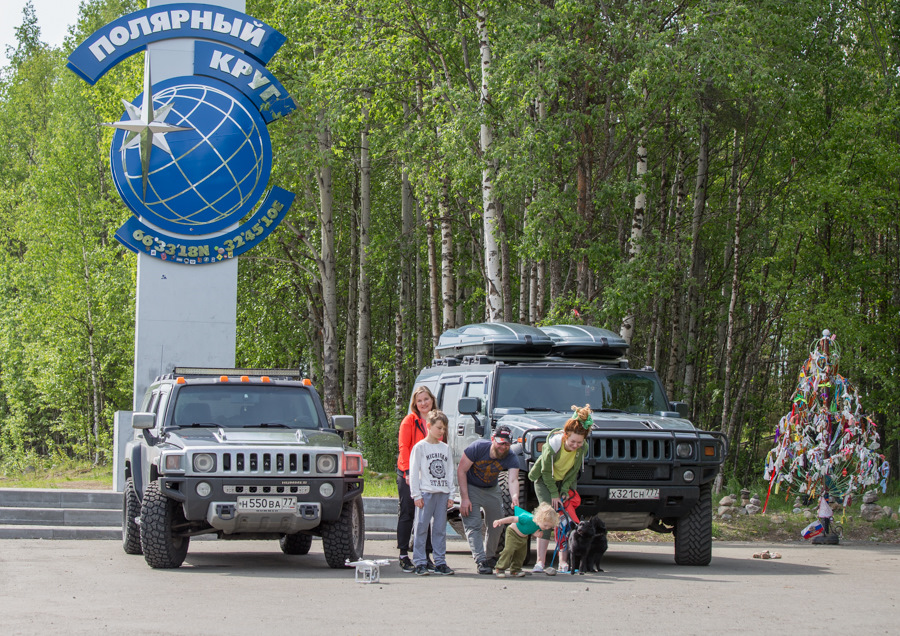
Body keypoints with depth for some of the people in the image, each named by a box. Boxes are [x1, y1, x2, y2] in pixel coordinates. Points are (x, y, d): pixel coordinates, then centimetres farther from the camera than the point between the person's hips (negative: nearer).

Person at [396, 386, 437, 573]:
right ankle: (404, 556, 4)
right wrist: (408, 471, -17)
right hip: (408, 474, -4)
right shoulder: (410, 420, -3)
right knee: (407, 513, 0)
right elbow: (404, 446, -9)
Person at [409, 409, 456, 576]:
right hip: (426, 493, -4)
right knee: (422, 528, -4)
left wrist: (450, 495, 9)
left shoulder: (446, 448, 14)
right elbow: (414, 472, -2)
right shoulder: (420, 447, 1)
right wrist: (416, 495, -8)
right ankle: (420, 563, -1)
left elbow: (450, 473, 16)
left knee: (440, 529, 6)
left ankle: (440, 562, 10)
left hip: (443, 493, 4)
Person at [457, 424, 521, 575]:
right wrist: (464, 498, -25)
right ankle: (481, 562, -24)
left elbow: (512, 480, -35)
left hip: (492, 490, 4)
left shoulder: (511, 459, -20)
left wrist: (514, 498, -57)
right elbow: (461, 470, -21)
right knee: (473, 525, -16)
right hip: (471, 487, -4)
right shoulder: (478, 447, -27)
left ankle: (490, 557, 30)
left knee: (496, 525, 8)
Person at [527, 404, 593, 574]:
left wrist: (564, 491, -13)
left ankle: (563, 562, -4)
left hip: (565, 482, 4)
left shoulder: (581, 448, -20)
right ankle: (540, 562, -19)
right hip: (544, 480, -4)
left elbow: (573, 471, -5)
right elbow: (546, 471, -19)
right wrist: (554, 494, -18)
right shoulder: (554, 443, -31)